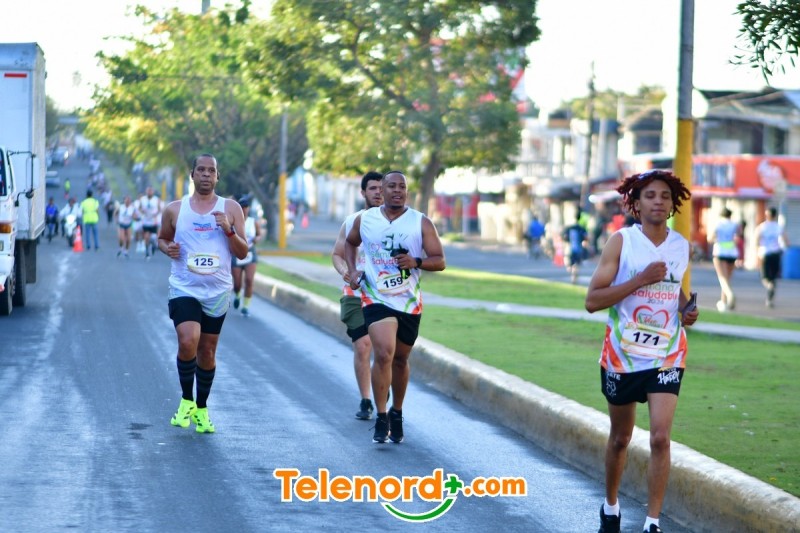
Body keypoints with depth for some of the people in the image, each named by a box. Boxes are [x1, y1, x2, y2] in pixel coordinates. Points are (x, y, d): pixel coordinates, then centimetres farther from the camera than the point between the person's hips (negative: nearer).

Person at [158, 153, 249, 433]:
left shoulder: (231, 209, 3)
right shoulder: (175, 210, 3)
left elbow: (243, 253, 3)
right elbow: (162, 237, 18)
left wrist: (229, 230, -14)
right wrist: (167, 247, -4)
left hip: (217, 291, 2)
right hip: (184, 288, -2)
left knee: (207, 351, 8)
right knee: (188, 342, -22)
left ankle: (202, 408, 26)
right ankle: (186, 400, 0)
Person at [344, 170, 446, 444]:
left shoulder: (422, 223, -3)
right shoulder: (364, 220, 2)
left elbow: (439, 261, -4)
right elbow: (350, 243, 22)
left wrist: (416, 262, -23)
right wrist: (352, 270, 6)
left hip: (409, 302, 1)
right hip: (376, 298, -1)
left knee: (400, 359, 13)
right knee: (384, 353, -20)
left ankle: (397, 413, 34)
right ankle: (381, 419, -13)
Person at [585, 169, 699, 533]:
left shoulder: (681, 246, 3)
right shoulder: (621, 242, -9)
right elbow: (592, 300, -15)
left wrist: (687, 309, 0)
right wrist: (641, 279, -22)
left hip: (667, 357, 2)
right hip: (623, 356, -2)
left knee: (660, 438, -13)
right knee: (620, 438, 14)